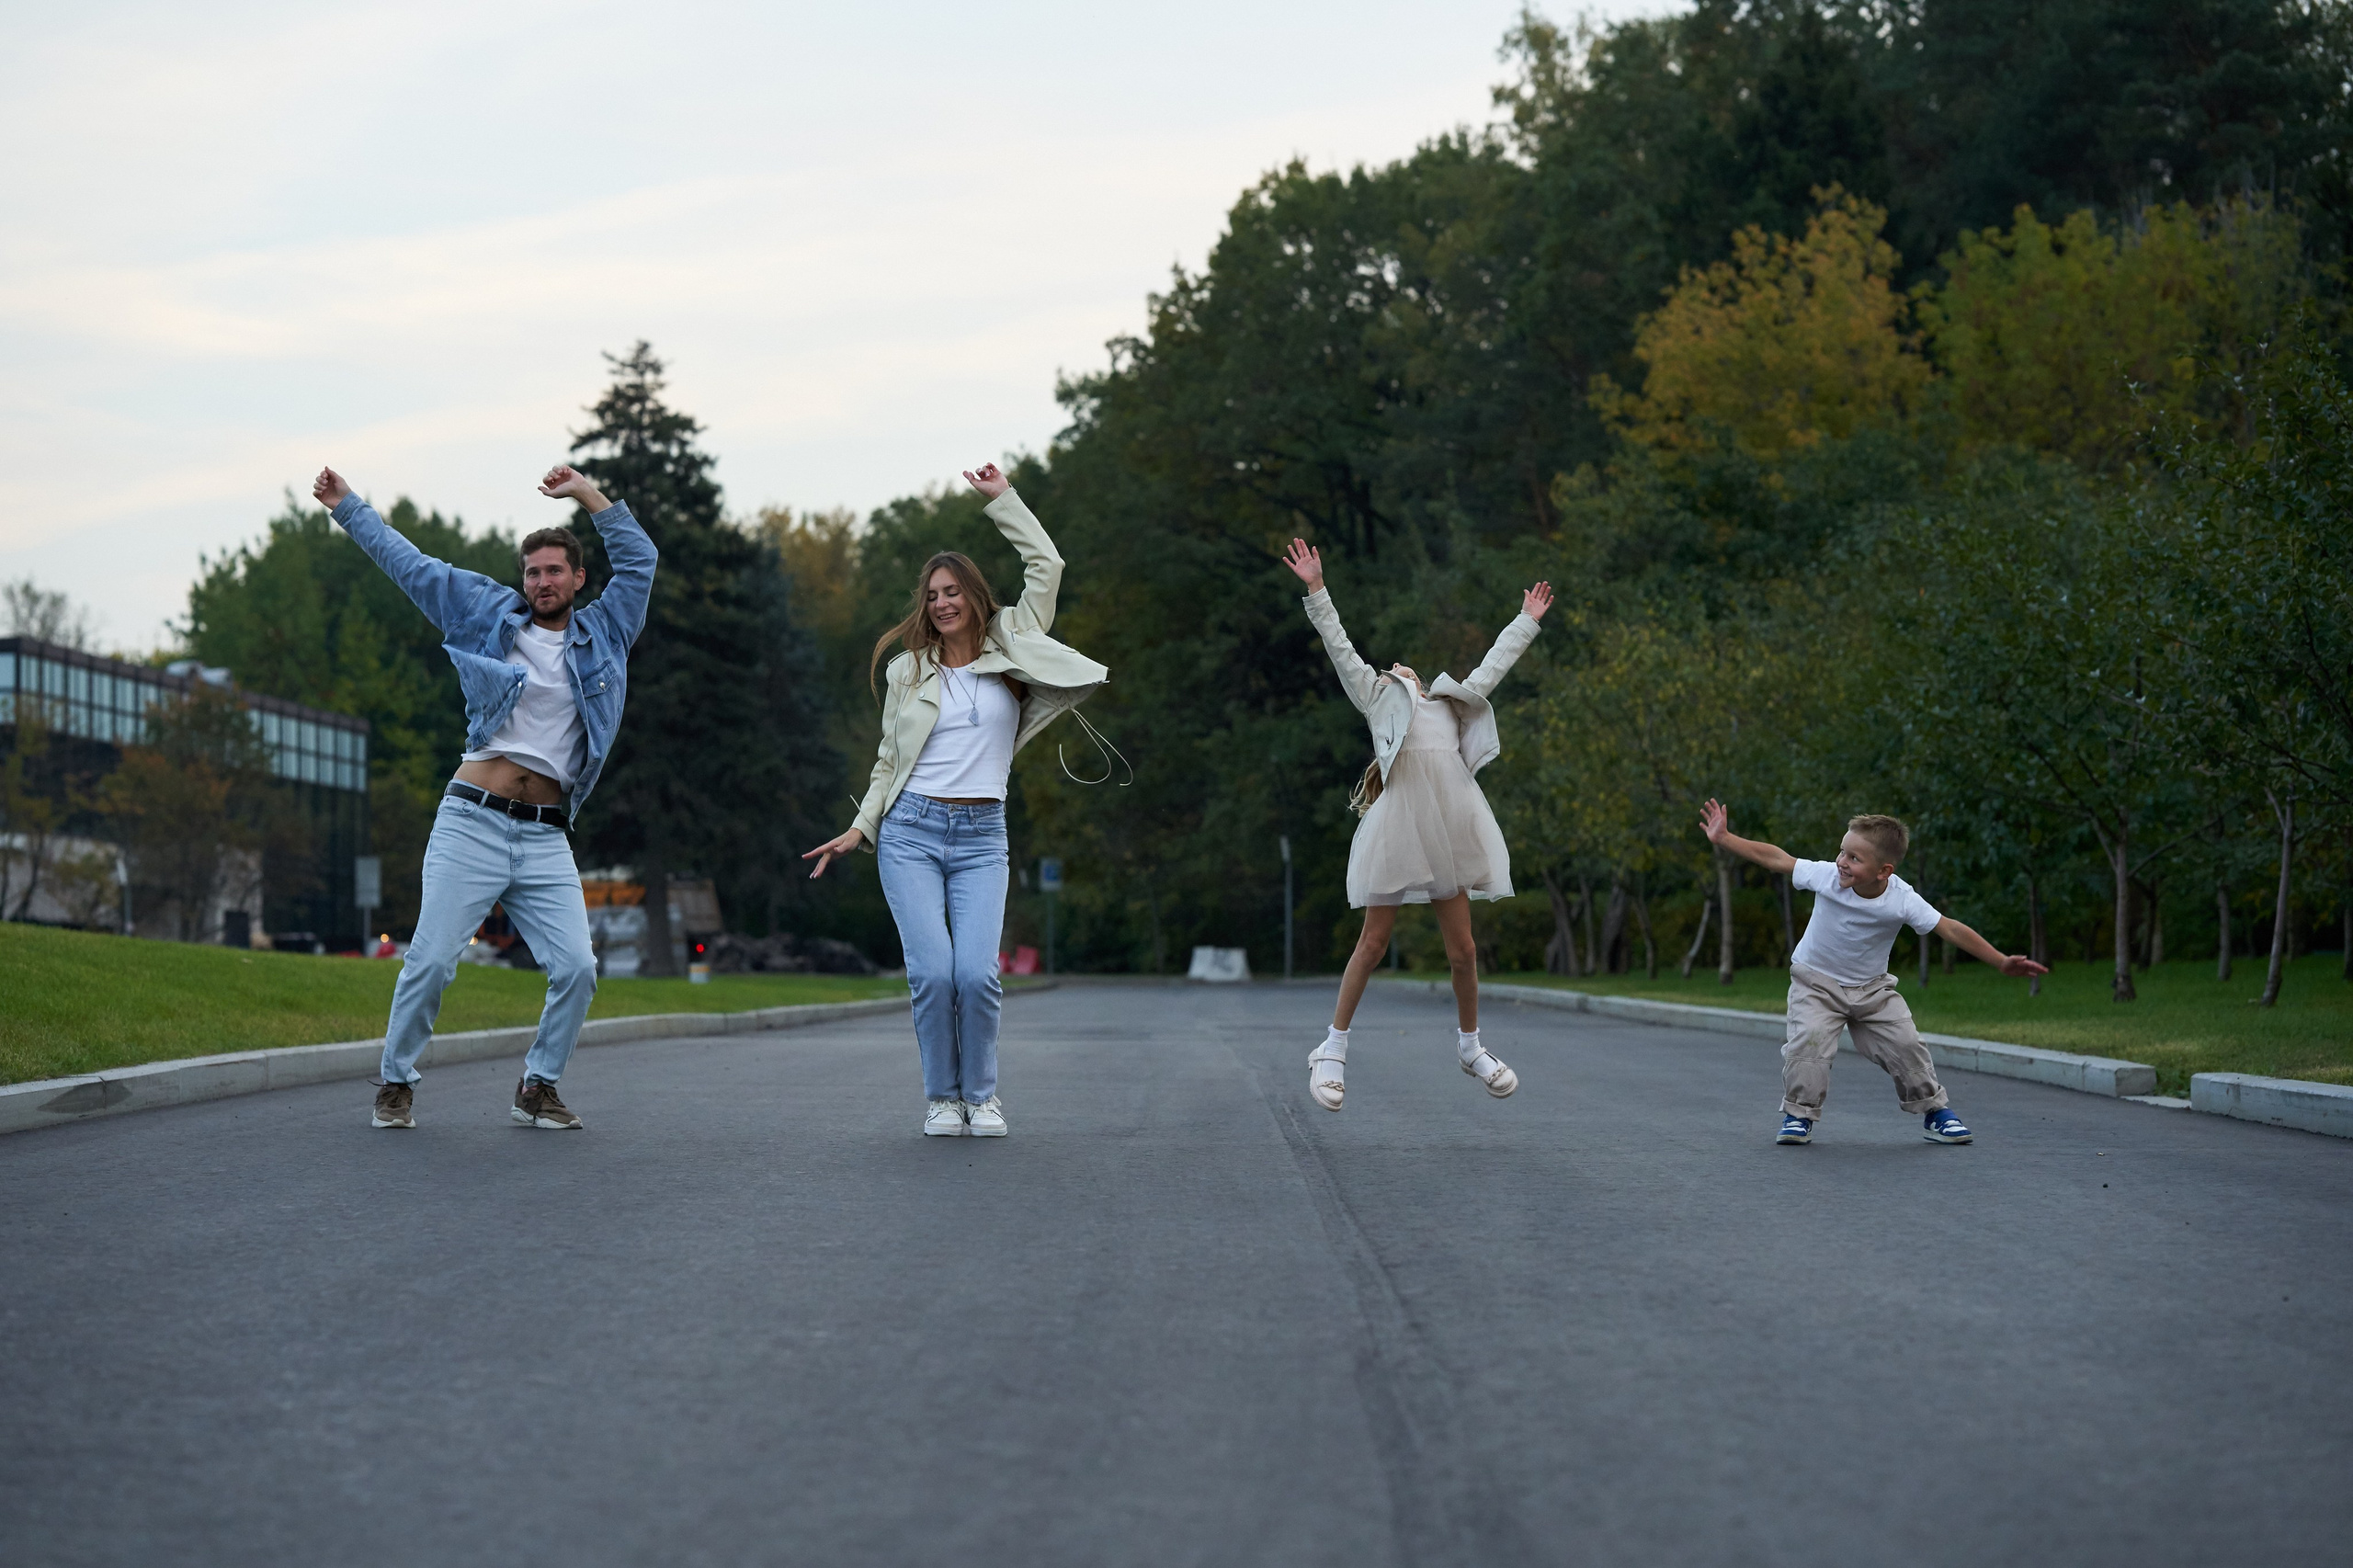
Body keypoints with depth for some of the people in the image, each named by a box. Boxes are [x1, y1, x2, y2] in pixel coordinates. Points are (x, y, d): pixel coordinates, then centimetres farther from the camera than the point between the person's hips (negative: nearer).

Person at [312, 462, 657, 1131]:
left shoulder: (602, 635, 15)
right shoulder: (490, 614, 12)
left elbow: (639, 559, 15)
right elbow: (408, 564, 18)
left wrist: (587, 493, 13)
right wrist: (349, 507, 20)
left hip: (545, 837, 2)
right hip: (471, 823, -2)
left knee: (576, 967, -10)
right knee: (431, 960, -7)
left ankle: (538, 1087, 8)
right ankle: (396, 1083, 10)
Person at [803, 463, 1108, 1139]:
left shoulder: (1010, 651, 10)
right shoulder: (908, 670, 11)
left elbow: (1045, 567, 6)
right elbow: (889, 760, 16)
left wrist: (1003, 500, 8)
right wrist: (860, 829, 8)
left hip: (981, 836, 0)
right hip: (911, 831, 0)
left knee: (976, 973, -16)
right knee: (933, 972, -15)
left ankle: (982, 1095, 5)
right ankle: (941, 1097, 3)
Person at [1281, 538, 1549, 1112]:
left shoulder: (1454, 703, 28)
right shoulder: (1375, 696, 17)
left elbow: (1493, 664, 37)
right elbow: (1341, 650, 11)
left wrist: (1527, 621, 45)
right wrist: (1317, 591, 5)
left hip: (1448, 823, 4)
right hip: (1398, 821, -4)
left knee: (1462, 948, 4)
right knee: (1374, 942, -3)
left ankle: (1470, 1045, 19)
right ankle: (1333, 1049, 5)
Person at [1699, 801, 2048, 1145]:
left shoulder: (1902, 900, -24)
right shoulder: (1827, 876, -23)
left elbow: (1950, 929, -20)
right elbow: (1776, 859, -14)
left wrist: (2002, 962, -22)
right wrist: (1724, 839, -13)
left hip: (1872, 988, 1)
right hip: (1816, 982, -1)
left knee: (1905, 1043, -7)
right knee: (1808, 1040, -23)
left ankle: (1935, 1113, 17)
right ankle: (1798, 1116, -3)